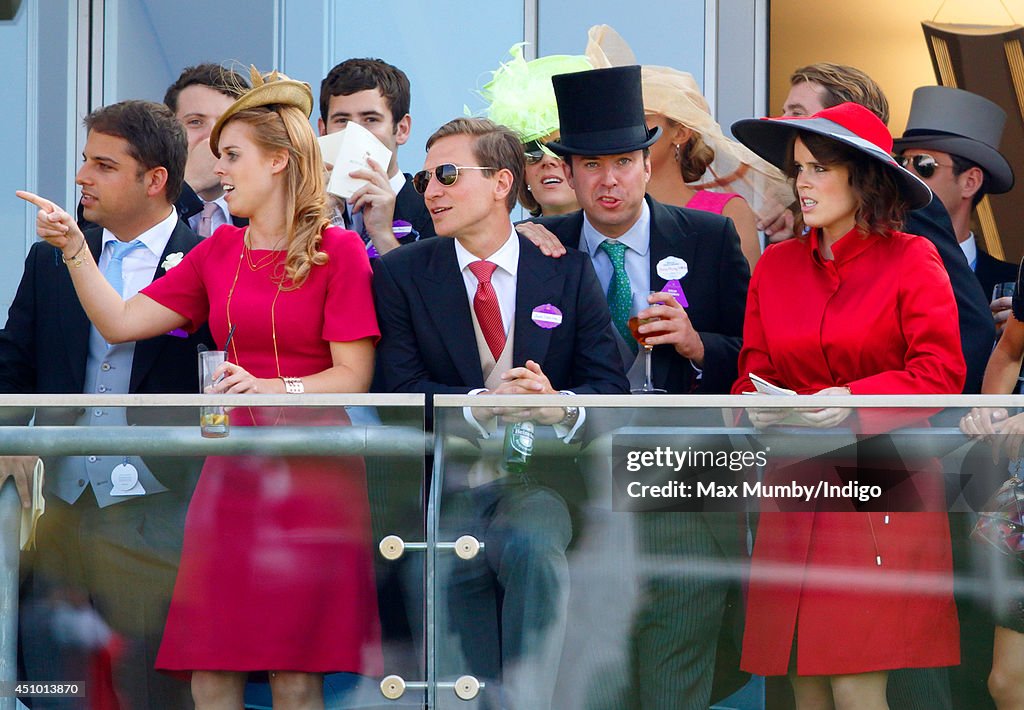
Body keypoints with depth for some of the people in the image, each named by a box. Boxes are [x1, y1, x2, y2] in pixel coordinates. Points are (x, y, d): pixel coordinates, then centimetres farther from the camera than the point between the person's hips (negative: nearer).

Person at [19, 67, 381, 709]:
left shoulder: (338, 251, -3)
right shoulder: (219, 252, 13)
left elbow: (354, 376, -8)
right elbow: (120, 322, 9)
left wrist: (275, 388, -22)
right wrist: (74, 246, 0)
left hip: (311, 477, -5)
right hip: (233, 474, 5)